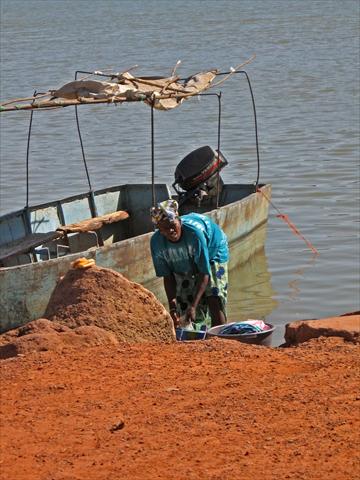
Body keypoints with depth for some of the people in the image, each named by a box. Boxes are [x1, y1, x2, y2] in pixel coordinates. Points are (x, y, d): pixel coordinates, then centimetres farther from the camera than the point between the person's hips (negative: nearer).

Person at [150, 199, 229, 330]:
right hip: (183, 267, 4)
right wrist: (172, 307, -27)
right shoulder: (157, 242, -30)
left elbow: (204, 274, -36)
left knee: (214, 300, -16)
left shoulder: (195, 232, -41)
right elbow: (168, 277, -17)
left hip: (212, 254, -4)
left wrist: (193, 306, -41)